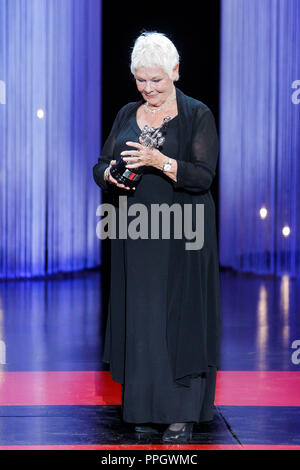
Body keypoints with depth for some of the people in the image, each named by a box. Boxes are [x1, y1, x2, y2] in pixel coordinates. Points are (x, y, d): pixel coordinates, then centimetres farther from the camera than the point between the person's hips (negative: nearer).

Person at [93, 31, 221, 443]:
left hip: (182, 235, -5)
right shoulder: (128, 115, 13)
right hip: (135, 234, 5)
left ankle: (183, 414, 2)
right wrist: (110, 174, -10)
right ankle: (147, 411, 12)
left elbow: (204, 176, -11)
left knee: (180, 317, -4)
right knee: (138, 319, 4)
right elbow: (101, 165, 13)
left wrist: (160, 161, -24)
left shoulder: (197, 115, -3)